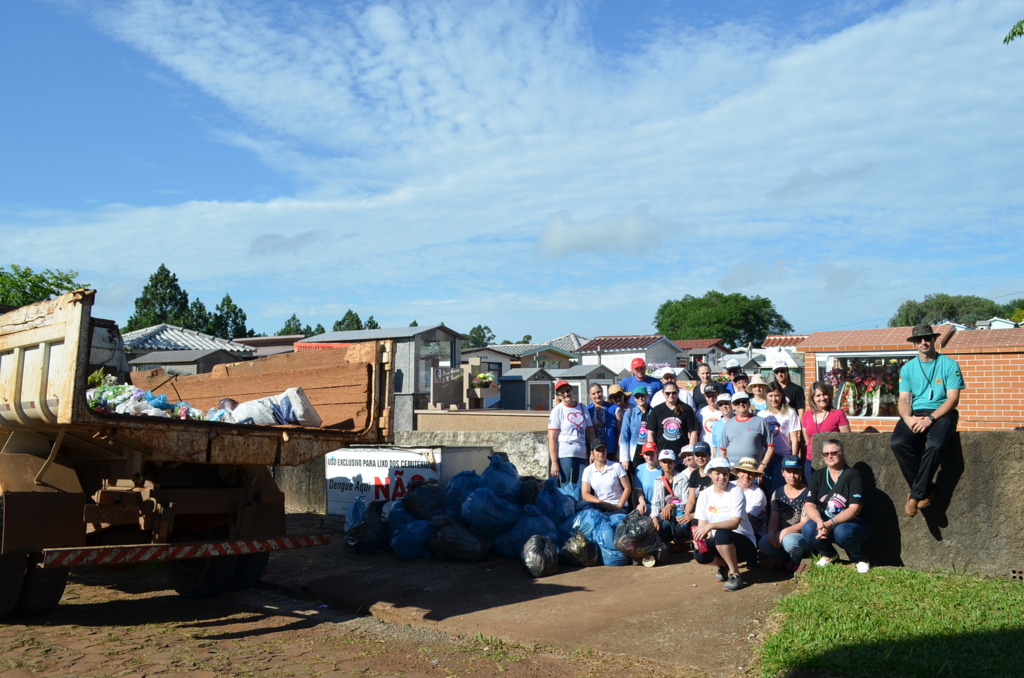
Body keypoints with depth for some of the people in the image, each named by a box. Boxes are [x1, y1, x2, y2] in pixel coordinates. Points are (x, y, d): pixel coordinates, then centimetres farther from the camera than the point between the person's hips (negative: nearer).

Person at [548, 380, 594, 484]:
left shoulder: (583, 408, 13)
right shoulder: (557, 411, -2)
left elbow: (590, 433, 15)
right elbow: (552, 438, -6)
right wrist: (554, 462, -13)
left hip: (582, 455, 4)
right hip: (565, 456, -4)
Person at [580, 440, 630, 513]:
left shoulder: (616, 466, 2)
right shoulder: (588, 470, 6)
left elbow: (627, 488, 3)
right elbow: (585, 494, 0)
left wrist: (619, 505, -9)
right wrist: (602, 503, -14)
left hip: (617, 508, -2)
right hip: (600, 507, 2)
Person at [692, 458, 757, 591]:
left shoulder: (736, 491, -11)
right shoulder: (705, 495, 3)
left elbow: (734, 523, -23)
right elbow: (702, 524, -1)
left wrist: (710, 526, -37)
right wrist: (699, 535, -24)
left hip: (743, 542, -4)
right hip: (718, 544, 4)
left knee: (722, 534, -36)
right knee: (699, 555, -25)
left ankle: (735, 574, -13)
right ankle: (725, 565, 10)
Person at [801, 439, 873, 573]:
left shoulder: (853, 475, -9)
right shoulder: (818, 476, 4)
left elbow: (854, 509, -19)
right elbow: (809, 505, -4)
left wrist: (831, 523, -32)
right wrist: (820, 522, -26)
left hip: (851, 522, -3)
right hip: (824, 522, 4)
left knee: (842, 531, -37)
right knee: (807, 529, -28)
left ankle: (860, 558, -2)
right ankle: (829, 554, 6)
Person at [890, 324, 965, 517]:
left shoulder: (949, 364, 3)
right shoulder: (907, 368, 13)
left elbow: (953, 399, -5)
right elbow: (904, 399, 7)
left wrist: (930, 418, -18)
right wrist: (908, 418, -16)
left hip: (942, 413, -3)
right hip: (915, 414, 3)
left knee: (935, 445, -35)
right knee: (897, 442, -28)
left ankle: (916, 495, -21)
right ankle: (925, 492, -14)